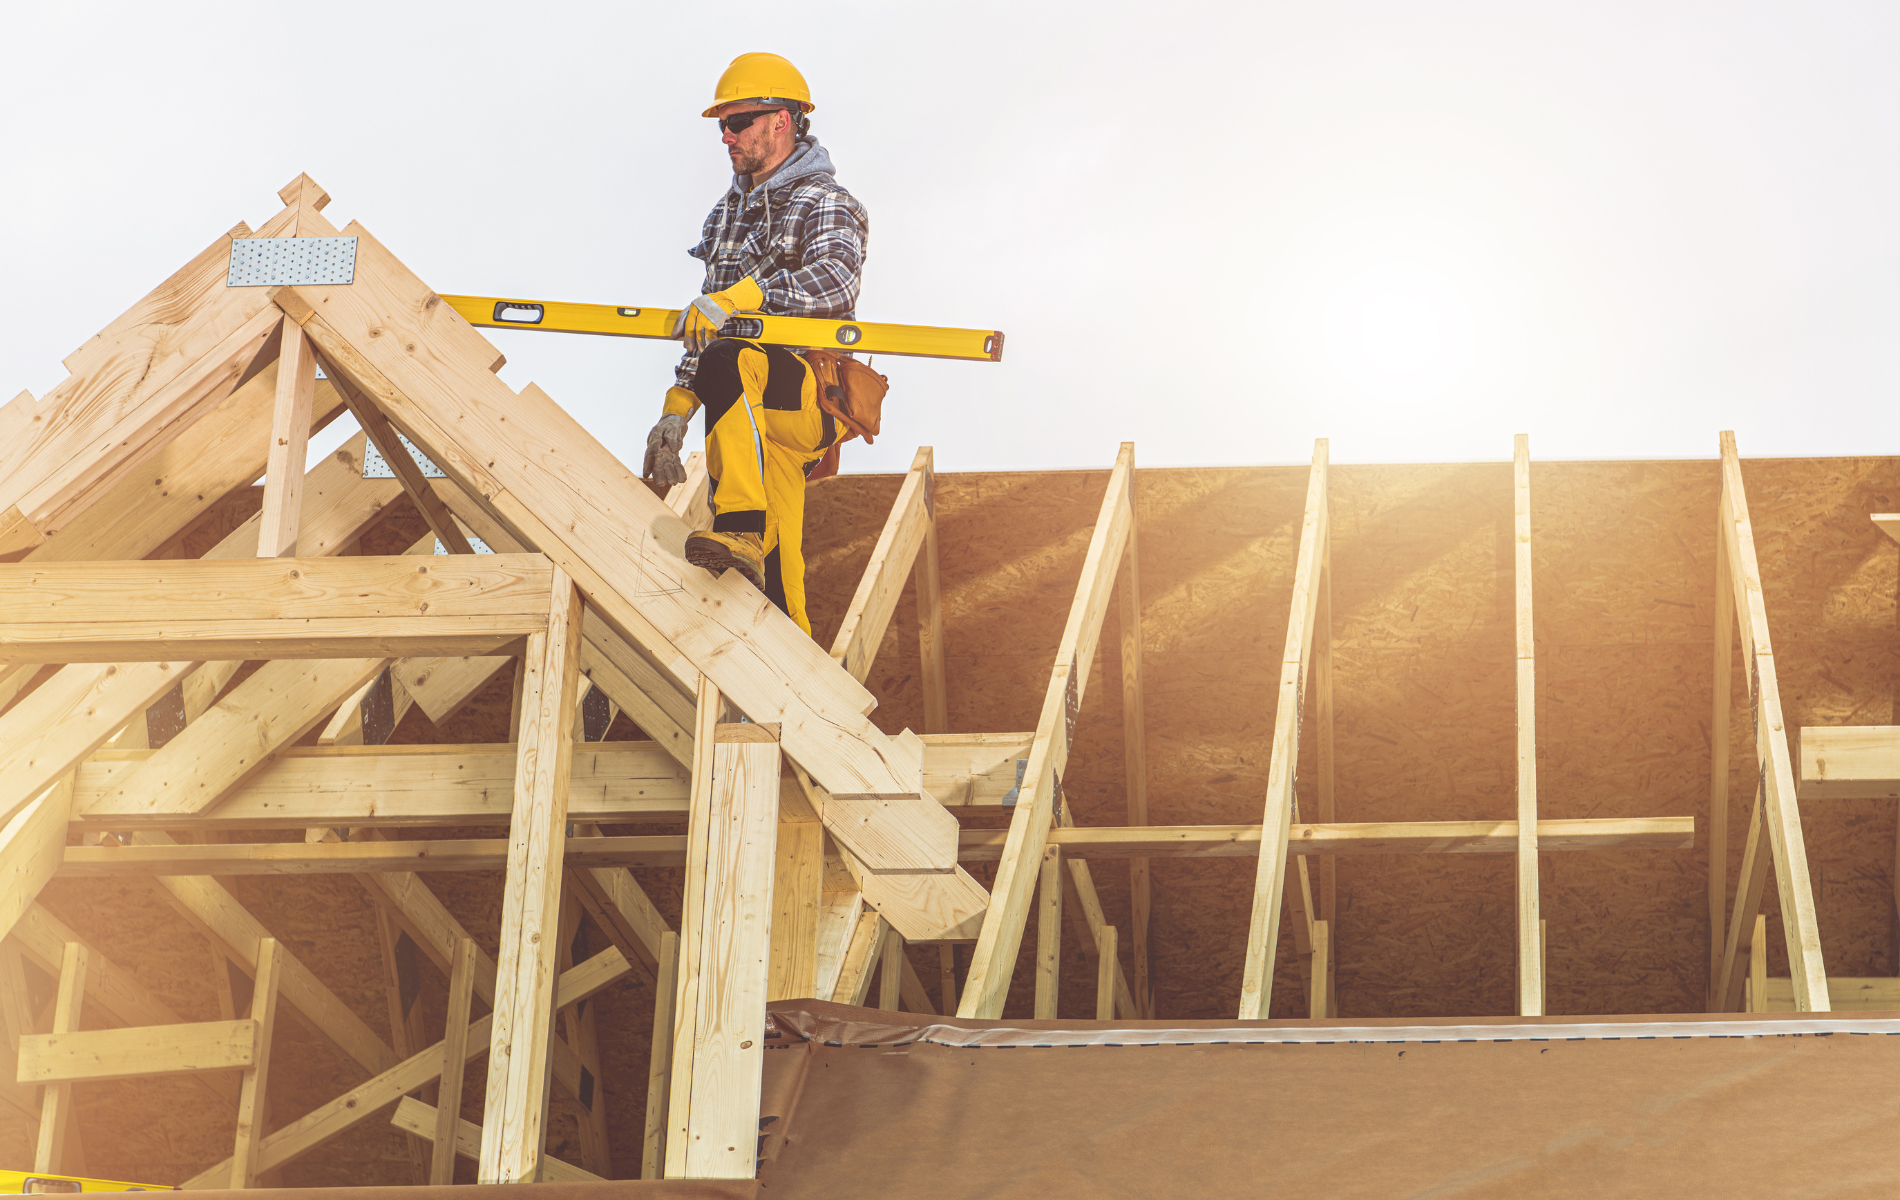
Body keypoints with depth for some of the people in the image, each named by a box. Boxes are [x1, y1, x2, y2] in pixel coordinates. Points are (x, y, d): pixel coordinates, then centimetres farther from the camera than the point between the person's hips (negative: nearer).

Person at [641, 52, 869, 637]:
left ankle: (742, 531, -48)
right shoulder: (728, 212, 22)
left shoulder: (824, 203, -1)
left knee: (730, 364, -38)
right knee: (775, 580, -2)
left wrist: (738, 296, -34)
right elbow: (706, 327, 24)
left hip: (813, 395, -7)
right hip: (755, 404, 7)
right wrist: (676, 413, 14)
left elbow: (834, 279, -24)